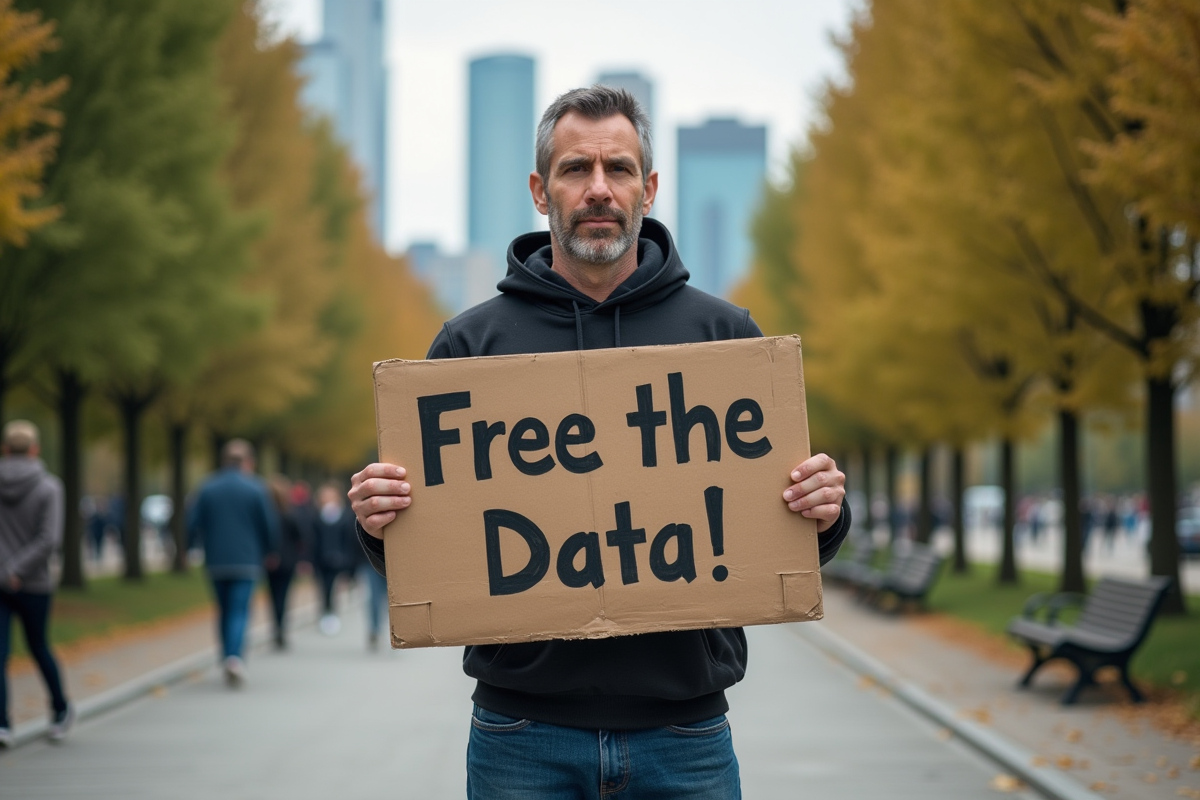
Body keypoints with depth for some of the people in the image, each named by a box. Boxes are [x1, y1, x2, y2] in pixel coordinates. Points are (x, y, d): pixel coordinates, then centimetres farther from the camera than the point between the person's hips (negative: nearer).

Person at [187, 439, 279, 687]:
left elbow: (192, 525, 1)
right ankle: (234, 656, -26)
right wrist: (271, 553, 16)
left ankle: (229, 660, 16)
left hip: (216, 562, 3)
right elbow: (270, 526, -1)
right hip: (247, 560, -3)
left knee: (224, 610, 15)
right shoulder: (255, 488, -4)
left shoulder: (207, 488, 3)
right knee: (240, 610, -6)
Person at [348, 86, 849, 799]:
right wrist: (379, 523, -14)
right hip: (524, 741, 0)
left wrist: (825, 509, -13)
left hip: (683, 733, 1)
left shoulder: (723, 333, 7)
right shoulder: (471, 342, 5)